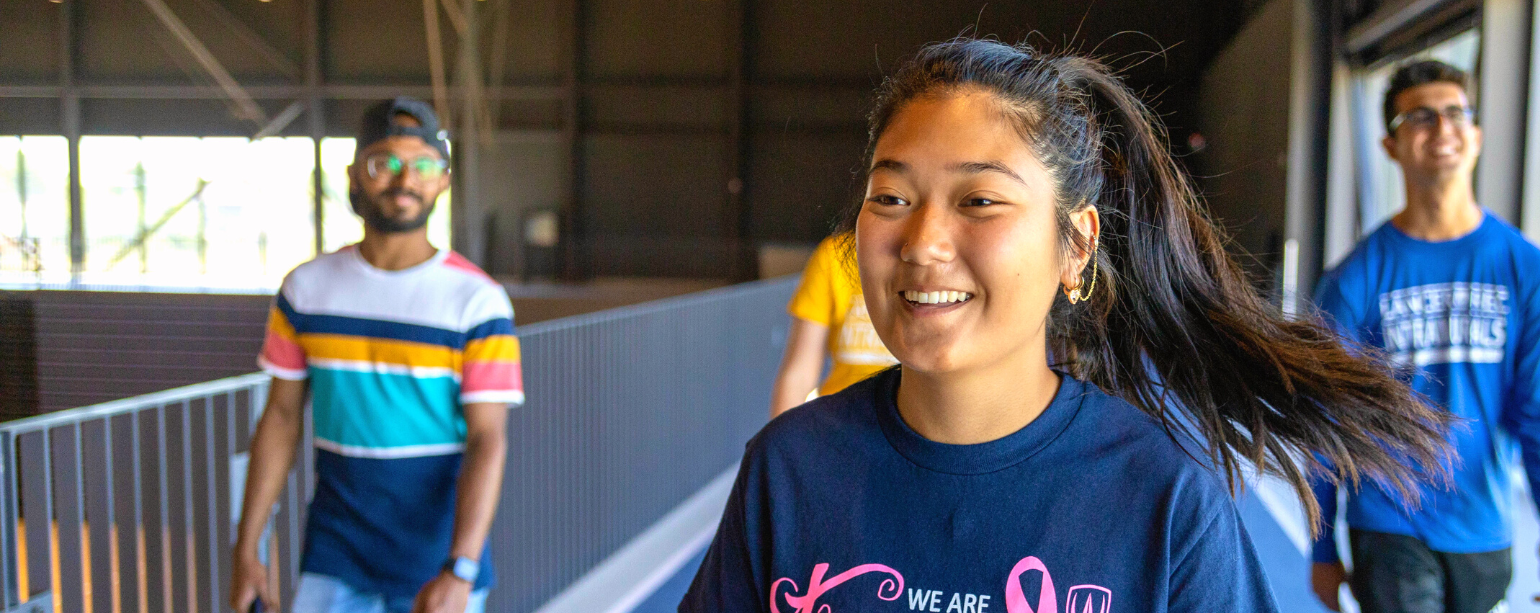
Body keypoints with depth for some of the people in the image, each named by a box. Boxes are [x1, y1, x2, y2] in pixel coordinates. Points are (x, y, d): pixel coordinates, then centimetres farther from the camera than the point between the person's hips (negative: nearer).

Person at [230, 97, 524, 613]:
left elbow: (487, 441, -14)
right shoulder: (306, 289, 3)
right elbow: (281, 419, 7)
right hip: (333, 567, 3)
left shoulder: (478, 300, -9)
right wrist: (246, 550, 5)